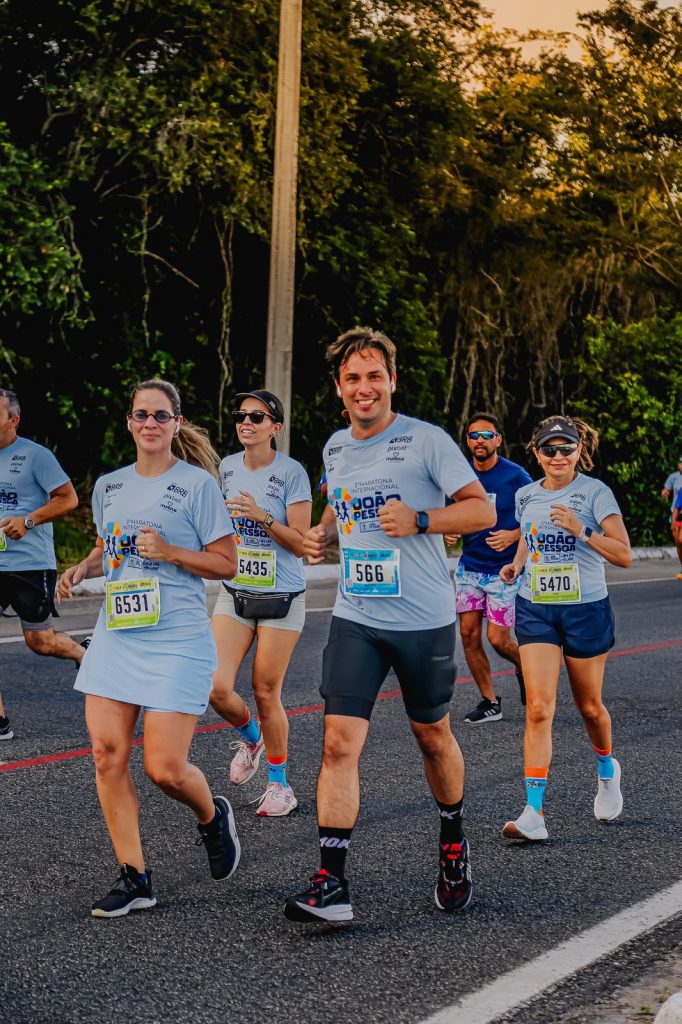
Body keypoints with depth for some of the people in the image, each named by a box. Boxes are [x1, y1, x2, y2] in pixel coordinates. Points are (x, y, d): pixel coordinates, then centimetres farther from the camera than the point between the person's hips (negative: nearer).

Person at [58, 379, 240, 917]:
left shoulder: (197, 483, -4)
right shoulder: (109, 485, 12)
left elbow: (226, 564, -3)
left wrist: (171, 552, -17)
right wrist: (83, 569, 7)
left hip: (177, 641, -5)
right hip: (115, 635, 5)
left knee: (166, 769, -10)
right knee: (107, 754, -3)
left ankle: (213, 817, 25)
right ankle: (134, 879, 7)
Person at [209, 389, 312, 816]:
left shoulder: (291, 472, -10)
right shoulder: (227, 468, 4)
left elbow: (301, 543, -12)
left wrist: (262, 516, -24)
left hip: (281, 597, -4)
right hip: (235, 593, 4)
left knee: (266, 692, 0)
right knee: (218, 688, -10)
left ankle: (280, 784, 19)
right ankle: (249, 736, 24)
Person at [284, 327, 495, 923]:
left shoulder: (426, 440, -9)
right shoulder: (335, 448, 9)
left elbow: (482, 510, -9)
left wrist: (419, 521, -23)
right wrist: (323, 534, 7)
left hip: (425, 620, -3)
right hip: (356, 620, 3)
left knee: (433, 737, 13)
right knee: (340, 742, -9)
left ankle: (453, 846, 39)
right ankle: (331, 886, -10)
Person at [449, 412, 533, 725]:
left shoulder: (515, 476, -10)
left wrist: (513, 536, -20)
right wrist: (450, 532, -4)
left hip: (504, 569, -4)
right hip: (469, 567, 4)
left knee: (498, 639, -7)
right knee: (469, 634, -1)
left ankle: (523, 666, 27)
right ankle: (489, 702, 11)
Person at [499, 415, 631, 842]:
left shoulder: (595, 492, -8)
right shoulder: (526, 496, 5)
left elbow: (624, 555, -13)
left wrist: (582, 531, -25)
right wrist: (516, 565, 6)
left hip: (586, 610, -2)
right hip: (535, 611, 2)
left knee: (589, 706, 13)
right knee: (539, 709, -11)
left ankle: (607, 770, 46)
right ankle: (534, 814, -15)